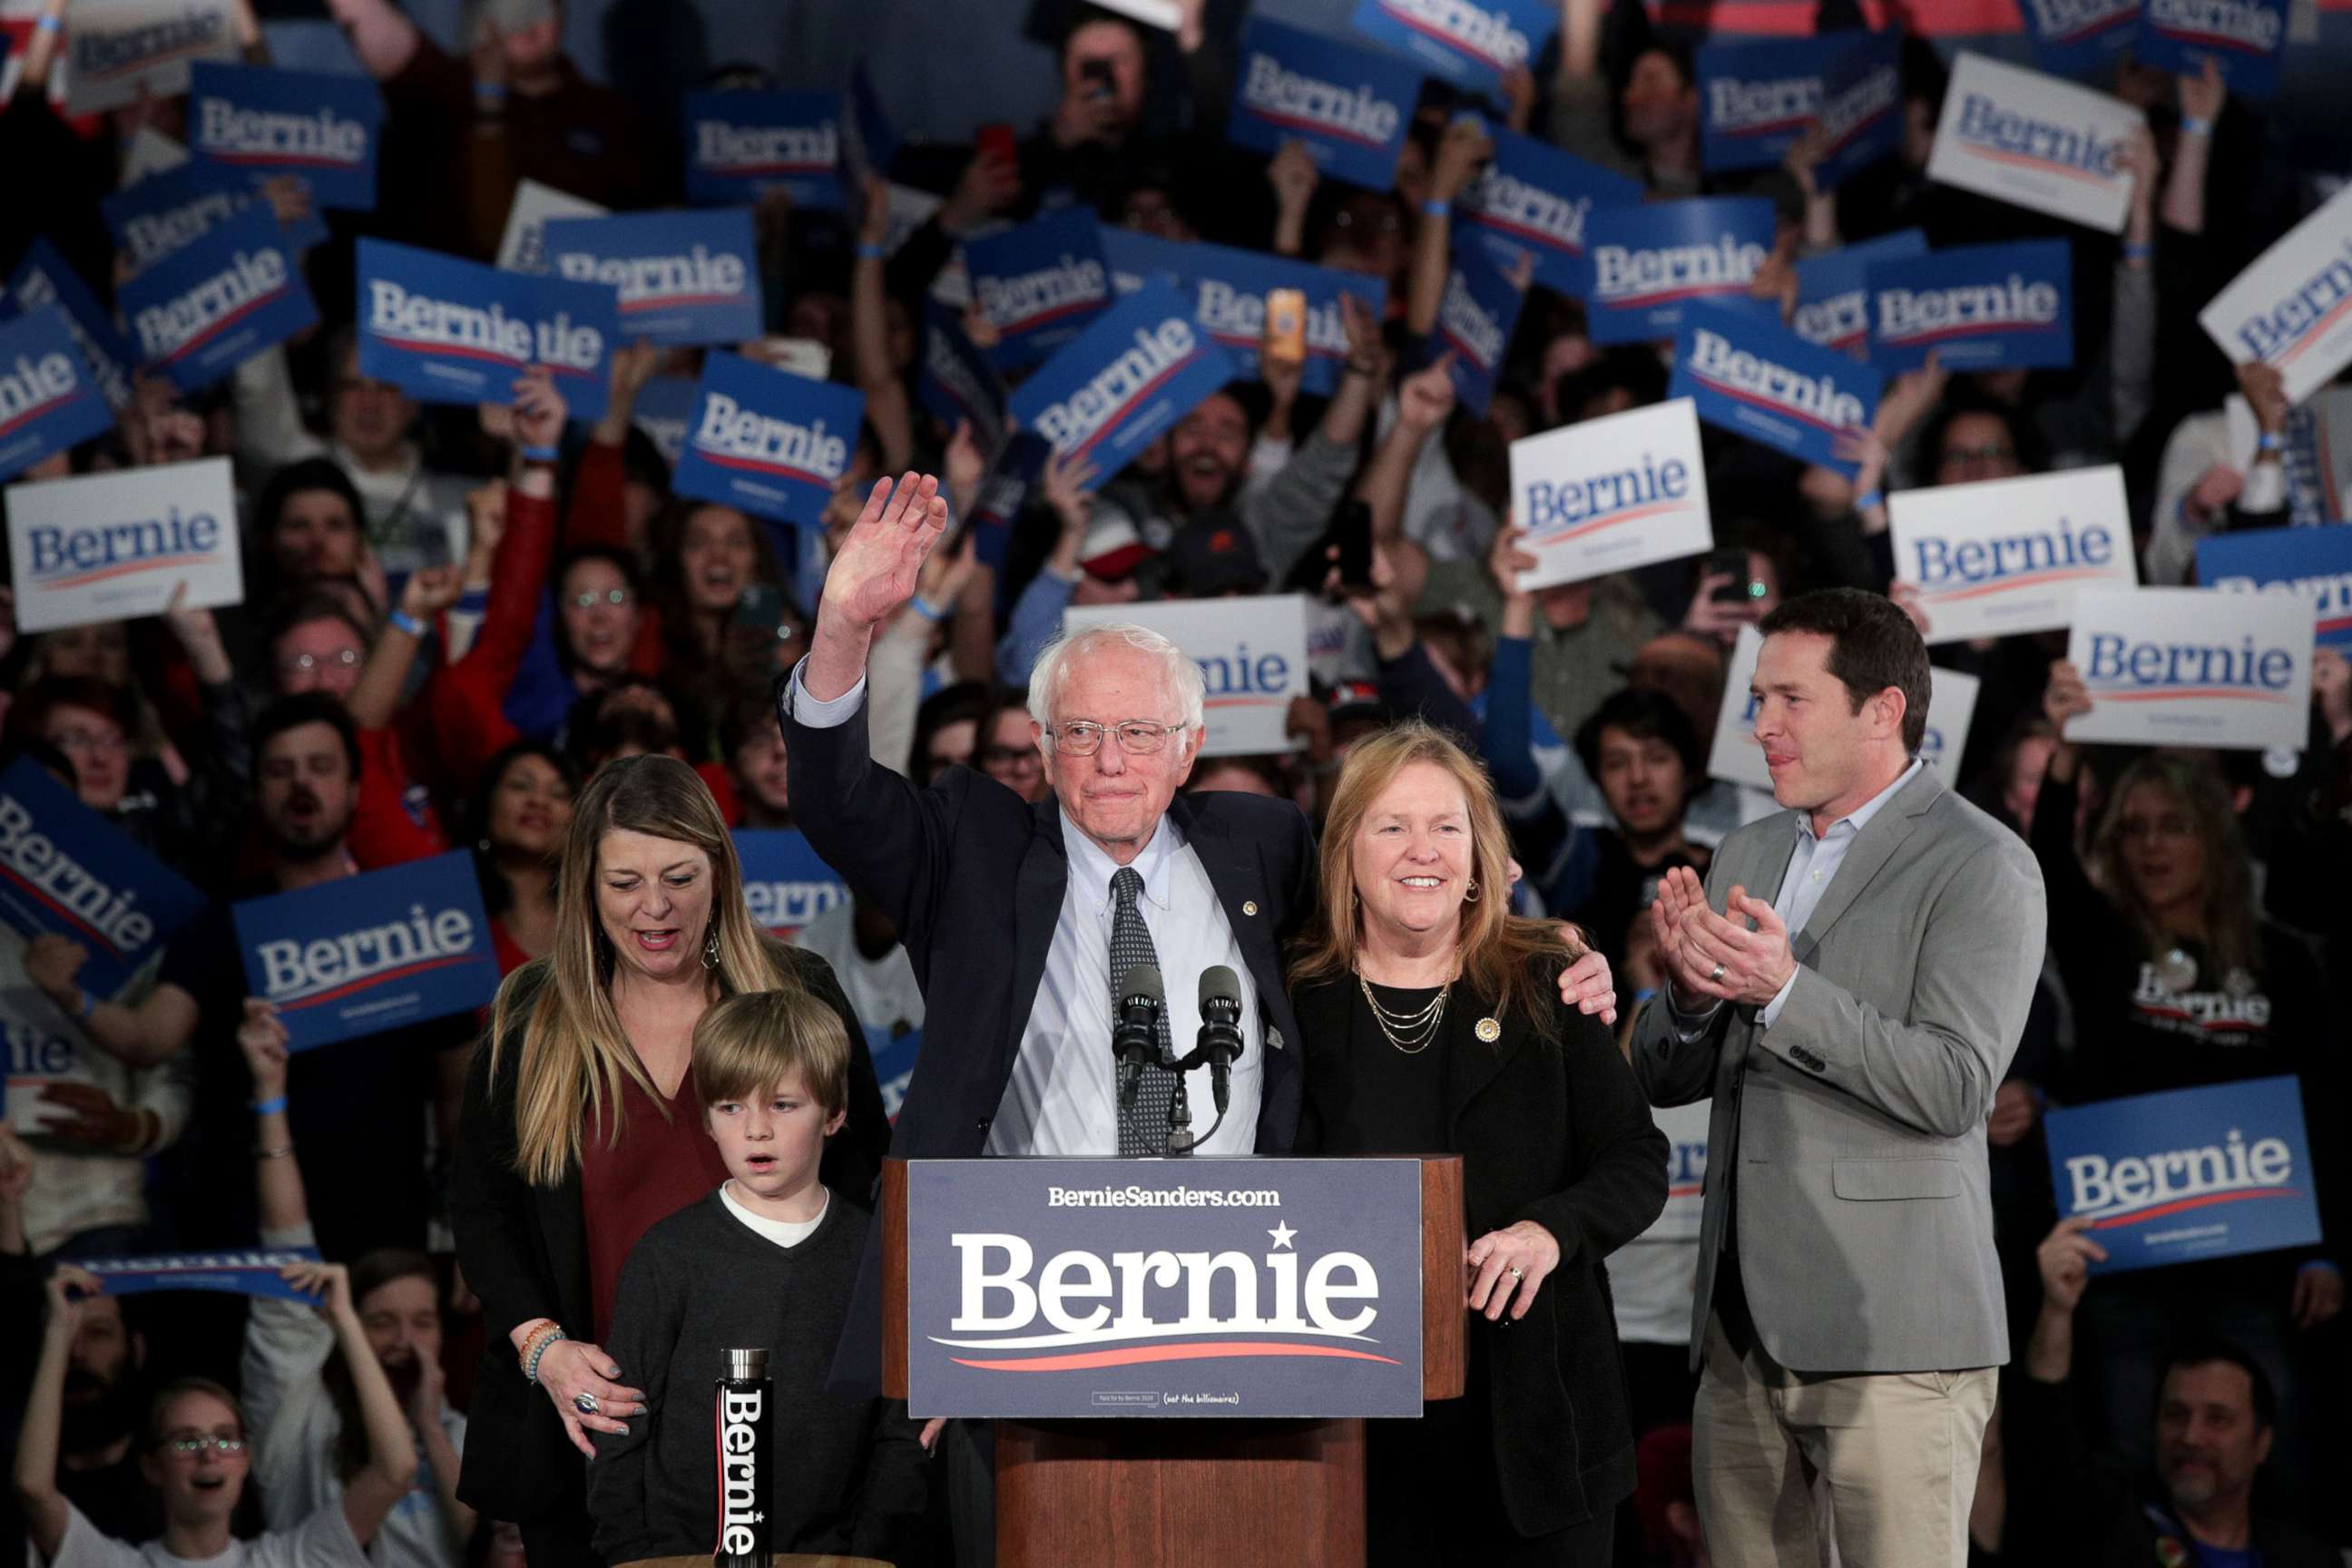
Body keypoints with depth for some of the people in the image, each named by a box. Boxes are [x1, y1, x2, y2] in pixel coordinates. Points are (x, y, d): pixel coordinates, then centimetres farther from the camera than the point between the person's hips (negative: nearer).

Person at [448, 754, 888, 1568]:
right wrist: (541, 1346, -9)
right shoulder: (530, 1021, 5)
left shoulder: (797, 996, 4)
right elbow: (479, 1201, 6)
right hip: (587, 1414, 1)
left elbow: (865, 1174, 7)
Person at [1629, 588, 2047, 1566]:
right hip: (1744, 1328, 7)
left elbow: (1955, 1085, -16)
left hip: (1891, 1336, -7)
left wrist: (1784, 992, -24)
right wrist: (1689, 991, -6)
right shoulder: (1747, 857, 17)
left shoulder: (1980, 865, -5)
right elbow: (1665, 1078, 16)